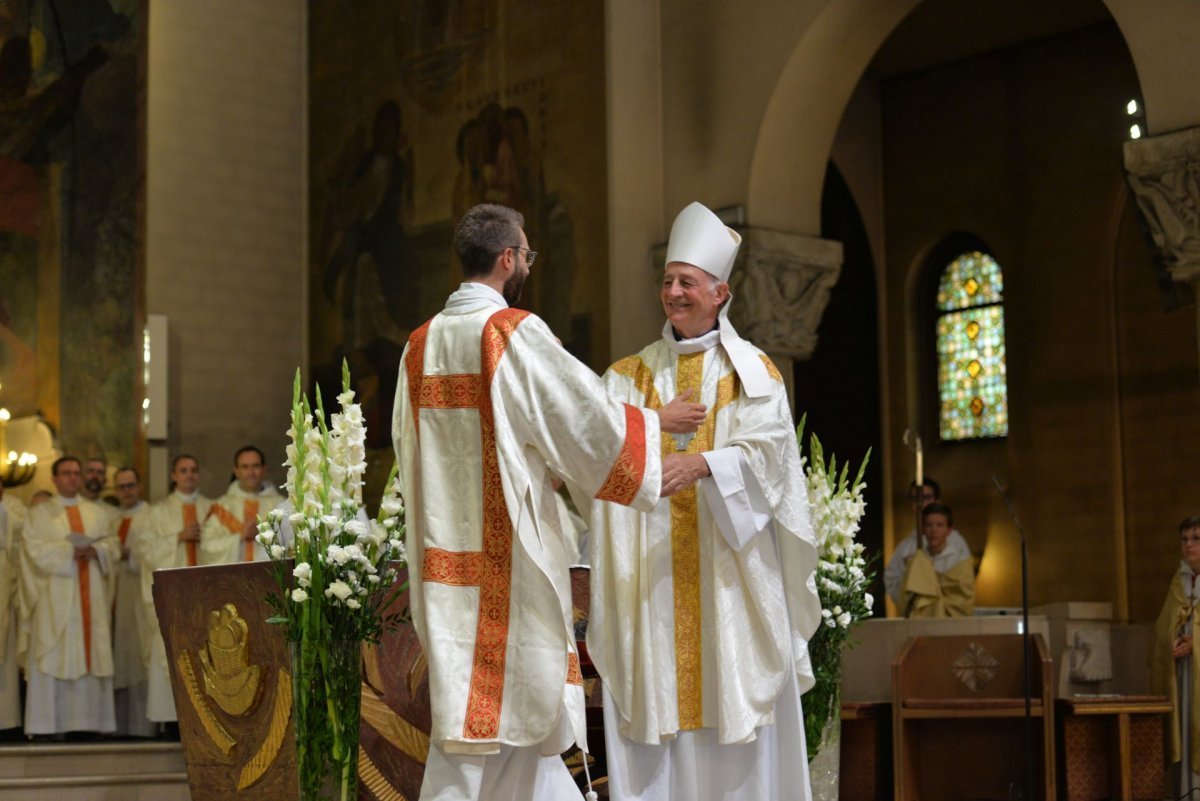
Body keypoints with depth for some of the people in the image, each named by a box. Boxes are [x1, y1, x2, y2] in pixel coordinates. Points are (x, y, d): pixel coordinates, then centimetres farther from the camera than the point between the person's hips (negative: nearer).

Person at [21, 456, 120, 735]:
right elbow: (35, 550, -4)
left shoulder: (99, 512, 17)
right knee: (55, 657, -8)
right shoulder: (39, 514, 9)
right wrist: (69, 551, -15)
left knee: (93, 655, -2)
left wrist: (95, 550, -12)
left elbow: (113, 546, 9)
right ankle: (52, 724, -9)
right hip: (56, 598, -3)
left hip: (92, 597, 3)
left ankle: (92, 720, -1)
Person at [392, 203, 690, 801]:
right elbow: (589, 419, -9)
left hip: (445, 553, 7)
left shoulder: (422, 344, 8)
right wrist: (655, 428, 8)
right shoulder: (515, 332, -12)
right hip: (507, 556, -7)